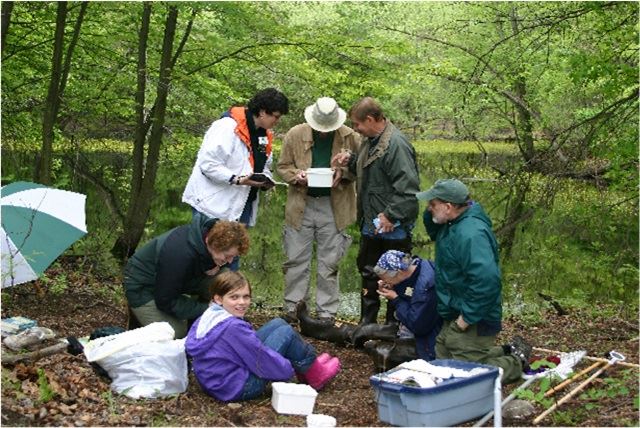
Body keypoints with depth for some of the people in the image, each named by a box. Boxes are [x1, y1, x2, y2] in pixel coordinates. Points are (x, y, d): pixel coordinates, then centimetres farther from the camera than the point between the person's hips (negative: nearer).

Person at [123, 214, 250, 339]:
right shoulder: (180, 253, -38)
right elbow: (165, 301, -28)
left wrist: (211, 269, -21)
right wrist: (205, 310, -27)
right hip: (141, 286, -7)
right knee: (177, 334, -20)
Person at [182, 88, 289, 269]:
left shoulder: (264, 135, 11)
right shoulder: (228, 127, -16)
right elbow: (208, 164, -21)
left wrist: (266, 179, 1)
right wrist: (237, 179, -28)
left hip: (241, 205, 8)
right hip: (216, 205, -8)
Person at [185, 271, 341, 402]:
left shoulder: (206, 318, 1)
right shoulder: (233, 328, -28)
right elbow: (262, 359, -21)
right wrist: (290, 370, -4)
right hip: (239, 389, -9)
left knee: (277, 324, 9)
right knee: (287, 333, -4)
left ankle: (308, 363, 21)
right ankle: (313, 373, 16)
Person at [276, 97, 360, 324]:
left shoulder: (350, 137, -5)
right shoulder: (295, 135, -1)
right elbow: (283, 166, 6)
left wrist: (344, 173, -18)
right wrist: (296, 175, -14)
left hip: (333, 208, -1)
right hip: (301, 206, 1)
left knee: (329, 263, 7)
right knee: (296, 259, 7)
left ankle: (326, 311, 17)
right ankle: (292, 307, 20)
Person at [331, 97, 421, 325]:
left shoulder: (396, 144, -22)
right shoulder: (371, 141, 9)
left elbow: (408, 188, -27)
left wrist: (391, 216, -26)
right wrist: (351, 160, 6)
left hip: (393, 228, -10)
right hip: (371, 224, 10)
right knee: (367, 272, 20)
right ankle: (366, 323, 34)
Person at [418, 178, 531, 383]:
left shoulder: (470, 233, -28)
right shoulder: (452, 224, 5)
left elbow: (486, 281, -36)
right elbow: (434, 233, 29)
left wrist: (466, 319, -27)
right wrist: (430, 213, 5)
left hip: (474, 320, -10)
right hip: (453, 317, 10)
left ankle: (517, 361, 17)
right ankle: (505, 352, 29)